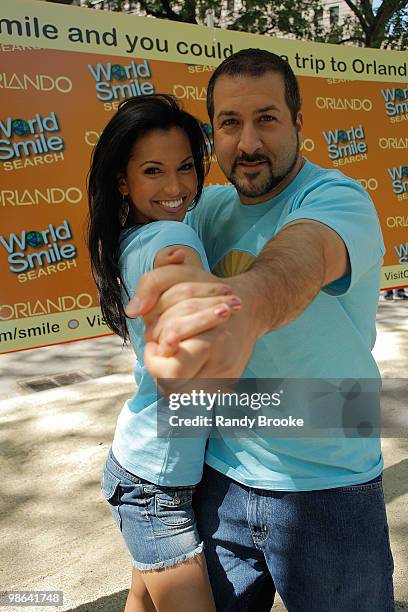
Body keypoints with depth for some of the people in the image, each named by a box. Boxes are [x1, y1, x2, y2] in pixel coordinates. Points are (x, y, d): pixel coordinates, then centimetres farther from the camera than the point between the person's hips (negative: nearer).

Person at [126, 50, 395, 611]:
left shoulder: (337, 198, -18)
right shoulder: (210, 207, 2)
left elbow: (298, 259, -41)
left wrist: (245, 305, -62)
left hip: (327, 486, -4)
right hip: (222, 478, 5)